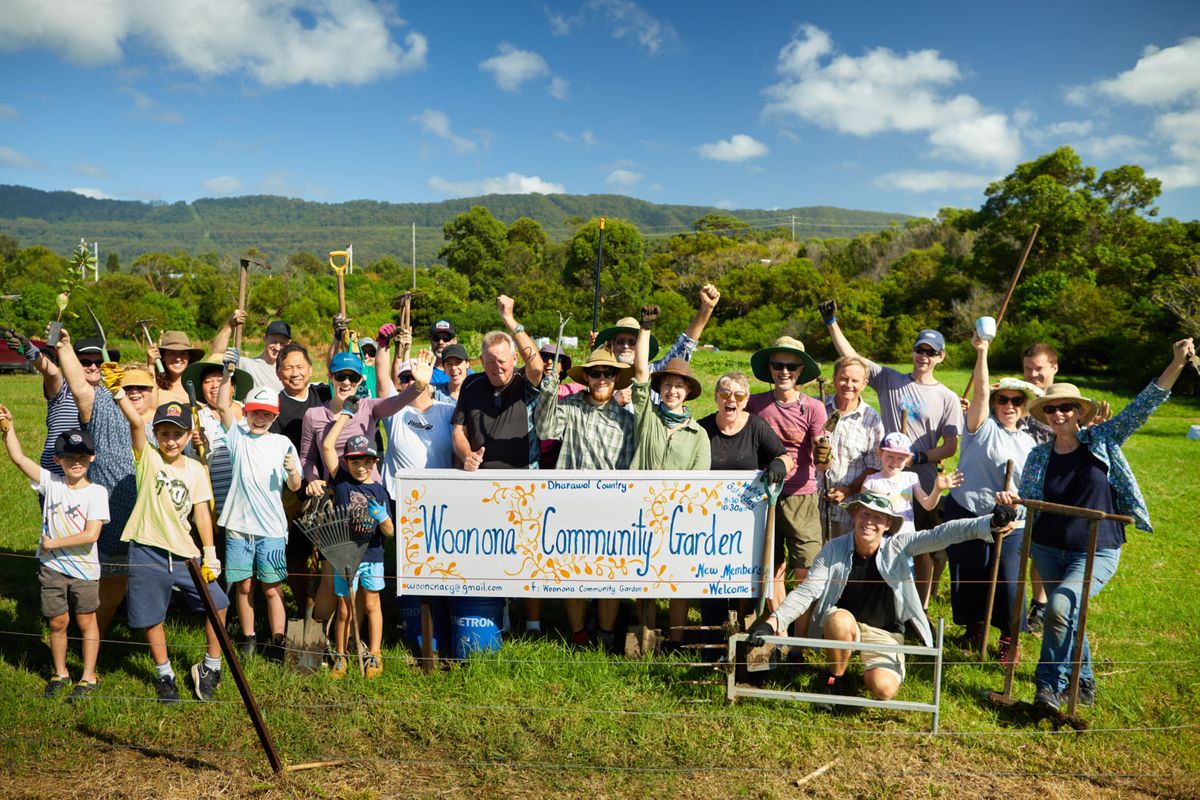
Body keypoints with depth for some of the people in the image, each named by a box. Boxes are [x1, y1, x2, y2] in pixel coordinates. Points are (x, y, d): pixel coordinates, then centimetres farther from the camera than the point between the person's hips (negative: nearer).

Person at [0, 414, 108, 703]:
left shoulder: (96, 492, -11)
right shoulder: (50, 482, -1)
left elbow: (91, 535, -18)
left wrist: (54, 543, -15)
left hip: (84, 569, -3)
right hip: (51, 567, 3)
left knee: (86, 621, 8)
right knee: (57, 622, 14)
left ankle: (88, 678, 20)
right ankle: (60, 674, 32)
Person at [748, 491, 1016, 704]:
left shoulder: (898, 546, -13)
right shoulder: (833, 549, -14)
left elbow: (942, 534, -24)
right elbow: (806, 592, -17)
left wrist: (989, 524, -40)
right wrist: (773, 622, -30)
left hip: (884, 634, 1)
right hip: (842, 627, 0)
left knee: (883, 689, -24)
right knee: (841, 619, -36)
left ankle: (869, 670, 16)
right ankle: (835, 679, -7)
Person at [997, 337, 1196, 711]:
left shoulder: (1102, 440, -4)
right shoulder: (1039, 456, 1)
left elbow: (1142, 406, -10)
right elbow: (1026, 497, 3)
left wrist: (1176, 364, -20)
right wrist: (1010, 498, -22)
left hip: (1096, 553, -3)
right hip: (1048, 549, 4)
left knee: (1060, 607, -25)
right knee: (1067, 616, 15)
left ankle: (1049, 685, -7)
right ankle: (1084, 682, 39)